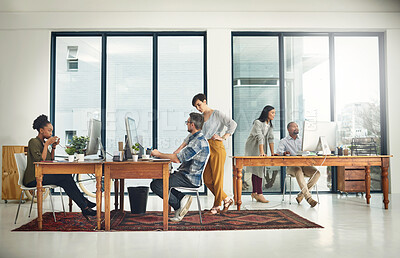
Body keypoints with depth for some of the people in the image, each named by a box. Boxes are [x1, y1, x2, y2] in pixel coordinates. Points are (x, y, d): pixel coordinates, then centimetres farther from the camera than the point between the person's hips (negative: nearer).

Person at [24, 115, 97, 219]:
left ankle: (83, 203, -16)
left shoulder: (43, 142, 16)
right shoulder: (33, 142, -11)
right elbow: (40, 161, -22)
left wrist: (53, 147, 4)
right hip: (33, 179, -8)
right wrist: (47, 144, -18)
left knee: (66, 178, -15)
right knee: (65, 177, -23)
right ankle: (84, 207, -22)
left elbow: (51, 160, 16)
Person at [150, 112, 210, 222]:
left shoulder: (199, 141, -19)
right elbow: (181, 158, 19)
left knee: (155, 184, -15)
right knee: (159, 179, 19)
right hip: (187, 175, 11)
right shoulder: (195, 138, 16)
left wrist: (159, 154, -12)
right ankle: (182, 197, 3)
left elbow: (178, 159, -24)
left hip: (190, 179, -11)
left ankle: (179, 204, -6)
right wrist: (161, 155, 13)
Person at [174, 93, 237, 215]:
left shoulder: (216, 114, -1)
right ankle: (226, 199, 20)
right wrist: (179, 149, 12)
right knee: (207, 180, 5)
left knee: (217, 178, -1)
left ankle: (216, 205, 13)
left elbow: (233, 124, -9)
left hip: (216, 147, -7)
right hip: (205, 149, 7)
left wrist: (224, 137, -15)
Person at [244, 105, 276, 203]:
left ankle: (254, 193, 11)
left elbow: (271, 138, 1)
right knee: (257, 168, -13)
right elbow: (260, 137, -28)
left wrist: (272, 153, -7)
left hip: (261, 146, 8)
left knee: (259, 168, 6)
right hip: (252, 147, -8)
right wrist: (262, 152, -35)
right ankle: (259, 194, -14)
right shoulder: (258, 123, -18)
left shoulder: (270, 125, 7)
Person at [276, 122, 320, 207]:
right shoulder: (284, 141, 11)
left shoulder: (302, 140, 23)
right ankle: (308, 197, -38)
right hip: (291, 166, -4)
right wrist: (284, 152, -30)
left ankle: (301, 195, -18)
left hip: (304, 165, 4)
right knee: (299, 171, -38)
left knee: (316, 173, -24)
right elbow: (279, 151, -7)